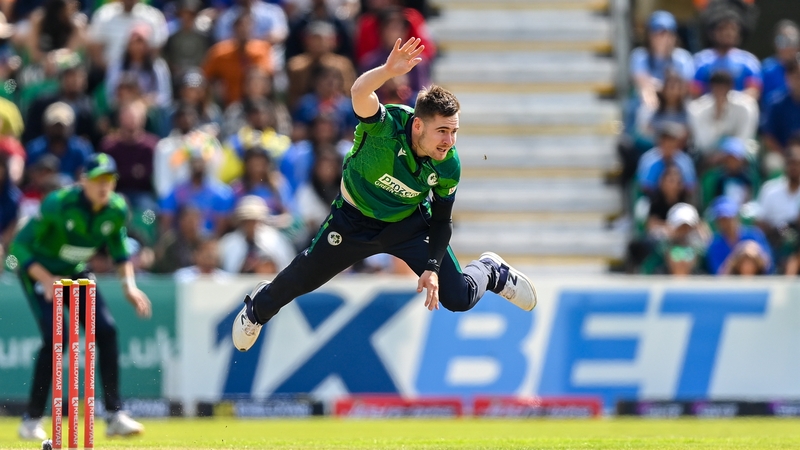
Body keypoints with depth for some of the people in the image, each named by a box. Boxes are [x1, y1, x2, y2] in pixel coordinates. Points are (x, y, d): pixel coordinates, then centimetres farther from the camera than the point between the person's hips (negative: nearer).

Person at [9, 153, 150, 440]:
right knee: (56, 336, -21)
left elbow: (118, 244, 9)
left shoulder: (117, 210, -13)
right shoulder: (58, 204, -28)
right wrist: (47, 281, -32)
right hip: (38, 272, -5)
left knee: (106, 330, -10)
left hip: (76, 274, 5)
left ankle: (115, 416, -4)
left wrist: (129, 284, -2)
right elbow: (21, 245, -23)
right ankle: (32, 419, -10)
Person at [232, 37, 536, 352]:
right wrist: (388, 71, -76)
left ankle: (491, 271, 34)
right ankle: (258, 308, 45)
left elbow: (441, 222, -9)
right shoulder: (388, 125, -36)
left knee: (459, 299, -3)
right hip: (354, 220, -1)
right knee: (301, 279, 9)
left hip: (409, 225, 2)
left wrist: (432, 267, -17)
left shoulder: (448, 167, -25)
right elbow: (359, 93, -58)